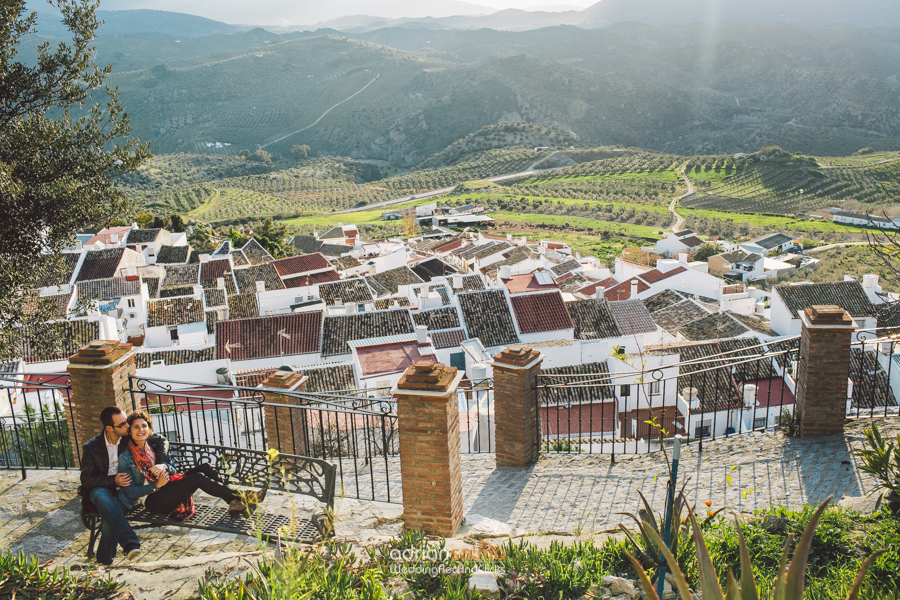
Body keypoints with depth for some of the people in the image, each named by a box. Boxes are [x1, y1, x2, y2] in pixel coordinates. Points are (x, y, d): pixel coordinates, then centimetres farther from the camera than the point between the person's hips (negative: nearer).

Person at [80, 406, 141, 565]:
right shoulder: (91, 447, -5)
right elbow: (86, 480, -5)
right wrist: (113, 480, -20)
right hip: (99, 488, -1)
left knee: (111, 514, -33)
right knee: (103, 497, -38)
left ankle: (104, 562, -21)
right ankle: (129, 542, -49)